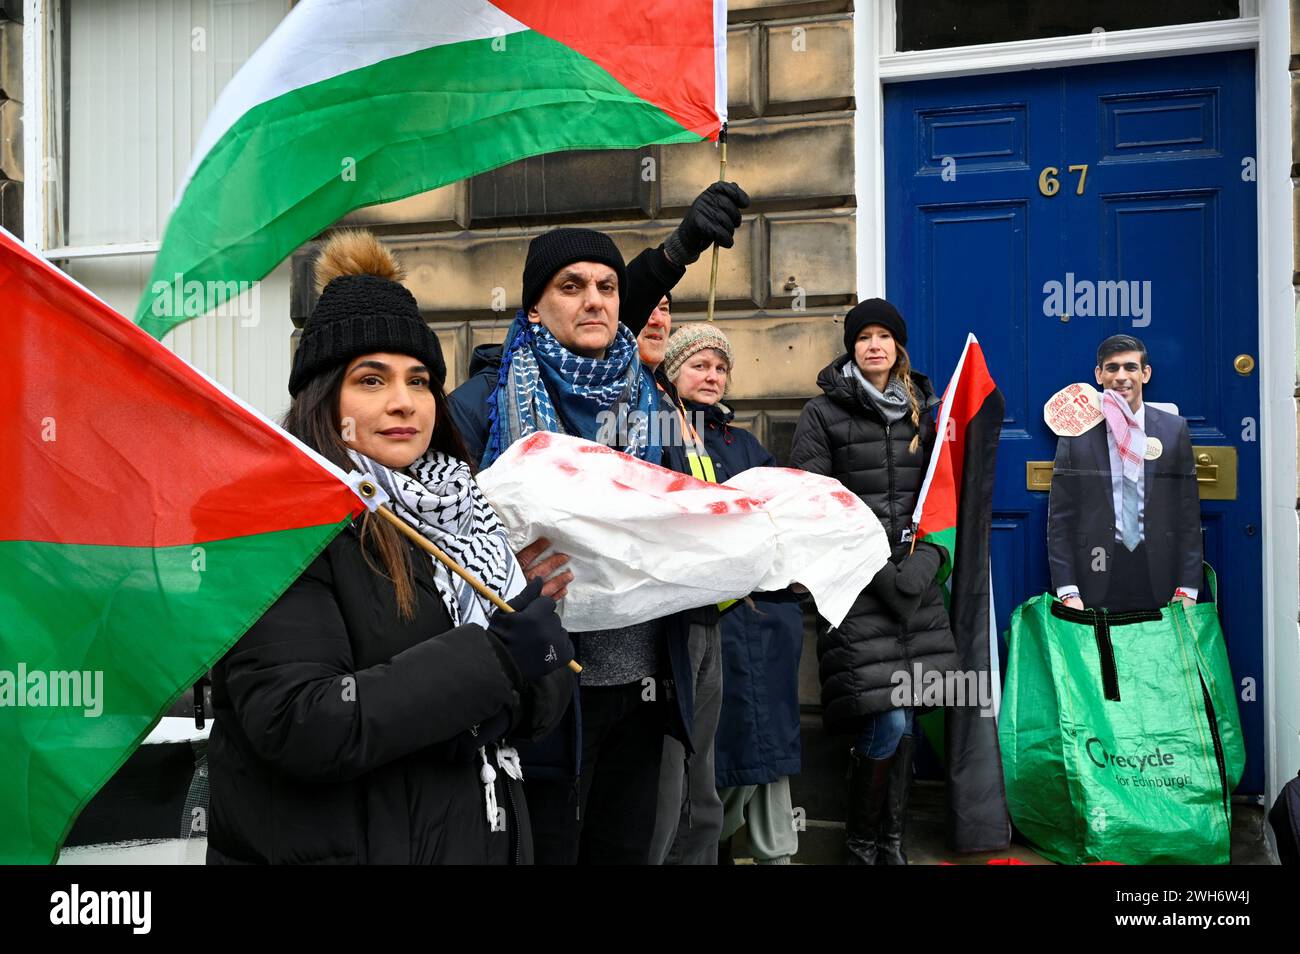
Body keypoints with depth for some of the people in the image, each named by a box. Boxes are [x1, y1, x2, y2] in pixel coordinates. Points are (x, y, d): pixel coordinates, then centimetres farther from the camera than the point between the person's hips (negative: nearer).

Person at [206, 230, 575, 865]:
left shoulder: (462, 515, 6)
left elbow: (548, 688, 6)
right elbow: (296, 726, -25)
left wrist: (505, 701, -17)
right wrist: (490, 660, -23)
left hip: (482, 836, 7)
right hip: (336, 844, -6)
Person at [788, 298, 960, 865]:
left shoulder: (924, 409, 13)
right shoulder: (824, 412, 0)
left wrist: (925, 559, 0)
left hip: (914, 583, 4)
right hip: (855, 582, -4)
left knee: (904, 718, 5)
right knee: (885, 723, -9)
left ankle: (893, 842, 19)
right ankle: (861, 845, 10)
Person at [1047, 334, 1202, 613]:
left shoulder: (1174, 429, 6)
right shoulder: (1077, 433, 2)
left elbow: (1188, 513, 5)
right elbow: (1060, 517, 1)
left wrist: (1187, 590, -1)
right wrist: (1068, 593, -6)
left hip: (1158, 579, 1)